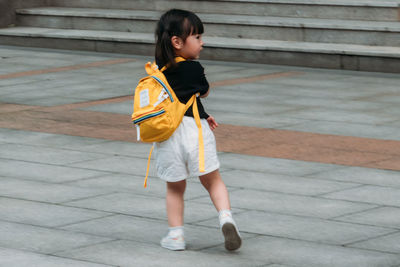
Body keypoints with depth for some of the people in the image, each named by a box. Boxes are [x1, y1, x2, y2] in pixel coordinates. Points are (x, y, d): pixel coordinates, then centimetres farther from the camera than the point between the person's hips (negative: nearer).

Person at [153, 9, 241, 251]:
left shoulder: (159, 70, 12)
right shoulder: (194, 68, -3)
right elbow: (205, 92, 17)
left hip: (167, 133, 3)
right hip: (193, 129, -3)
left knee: (175, 188, 18)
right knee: (213, 181, 12)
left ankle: (176, 235, 17)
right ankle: (226, 216, -9)